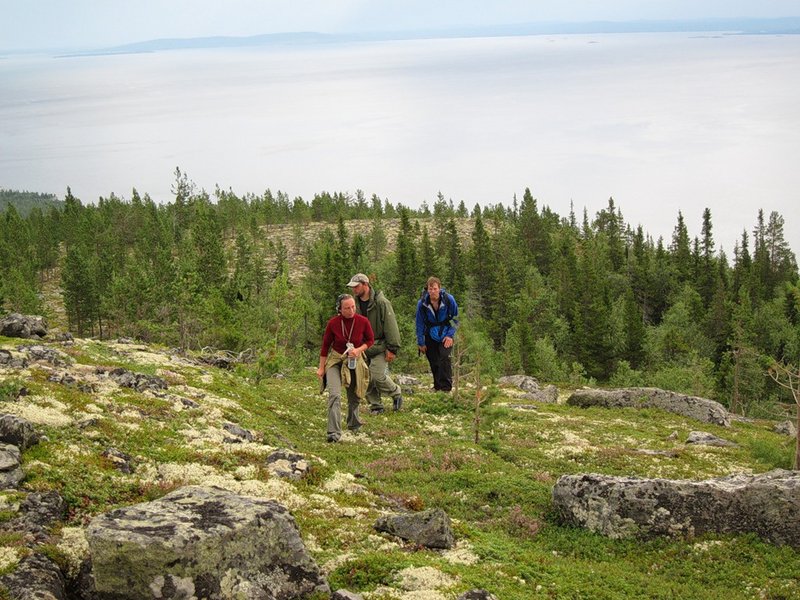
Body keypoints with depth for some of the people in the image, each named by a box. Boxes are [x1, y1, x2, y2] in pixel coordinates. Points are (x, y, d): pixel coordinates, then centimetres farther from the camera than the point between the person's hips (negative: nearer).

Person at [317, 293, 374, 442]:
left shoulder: (363, 321, -13)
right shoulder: (333, 323, -16)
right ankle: (334, 433, -23)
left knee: (354, 397, 17)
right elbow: (325, 345, -4)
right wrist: (321, 368, -1)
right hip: (335, 360, -2)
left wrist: (358, 350, -17)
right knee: (334, 394, -20)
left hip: (355, 361, 2)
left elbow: (370, 340, 3)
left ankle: (353, 425, 44)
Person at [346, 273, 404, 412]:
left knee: (378, 376, -14)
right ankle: (376, 405, 17)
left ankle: (396, 393, 12)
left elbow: (391, 326, -12)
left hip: (379, 347, -6)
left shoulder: (381, 302, -12)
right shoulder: (355, 304, 7)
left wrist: (392, 348, -14)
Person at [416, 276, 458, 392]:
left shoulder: (449, 300, -16)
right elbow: (420, 323, -3)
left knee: (444, 358, -19)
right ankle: (437, 386, 21)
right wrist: (421, 343, -2)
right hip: (430, 336, 2)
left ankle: (446, 386, -17)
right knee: (433, 362, 5)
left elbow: (455, 318, -4)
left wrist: (450, 335, -11)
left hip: (445, 334, -2)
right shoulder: (422, 303, -13)